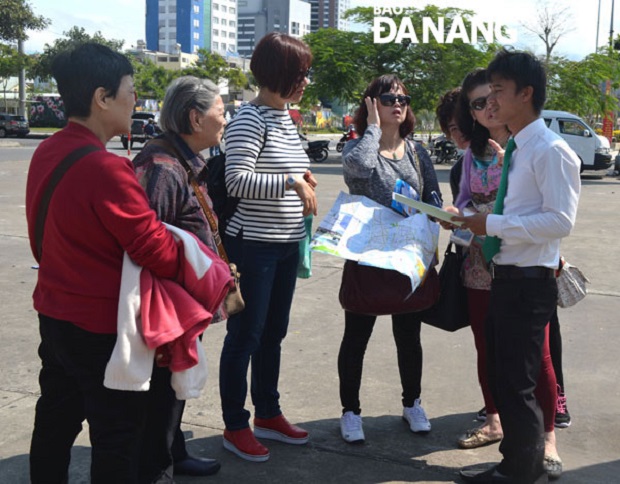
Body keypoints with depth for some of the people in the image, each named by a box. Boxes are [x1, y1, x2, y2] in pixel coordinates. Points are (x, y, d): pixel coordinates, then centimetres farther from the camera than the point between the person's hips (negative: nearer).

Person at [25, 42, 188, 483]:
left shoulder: (46, 153, 1)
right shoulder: (107, 168, -25)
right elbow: (158, 252, -22)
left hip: (54, 315, 9)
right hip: (105, 328, -8)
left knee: (55, 422, 22)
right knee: (117, 440, 7)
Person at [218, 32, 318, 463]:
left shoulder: (286, 117, 12)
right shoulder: (250, 119, -15)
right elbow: (237, 181, -23)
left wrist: (302, 183, 3)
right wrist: (292, 183, -23)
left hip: (286, 245, 8)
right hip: (253, 245, -8)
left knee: (273, 333, 17)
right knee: (245, 335, 2)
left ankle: (268, 415, 31)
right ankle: (236, 427, 16)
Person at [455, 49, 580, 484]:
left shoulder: (551, 151, -16)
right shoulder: (515, 150, 12)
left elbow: (562, 220, -22)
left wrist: (493, 224, -21)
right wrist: (478, 224, 4)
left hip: (529, 283, -9)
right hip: (504, 277, 9)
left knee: (518, 384, 2)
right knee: (500, 378, 18)